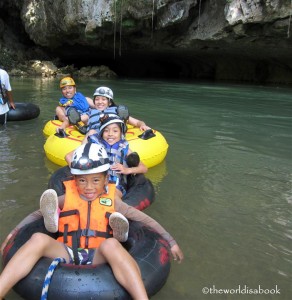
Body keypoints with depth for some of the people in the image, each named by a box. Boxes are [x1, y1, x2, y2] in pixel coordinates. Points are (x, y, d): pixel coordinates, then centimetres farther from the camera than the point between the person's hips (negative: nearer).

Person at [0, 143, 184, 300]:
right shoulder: (67, 198, 11)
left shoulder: (112, 200, 9)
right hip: (67, 253, 1)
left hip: (98, 256, -1)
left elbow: (144, 219, 9)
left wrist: (170, 241, 6)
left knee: (111, 244, -35)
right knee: (39, 239, -26)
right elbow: (37, 214, 19)